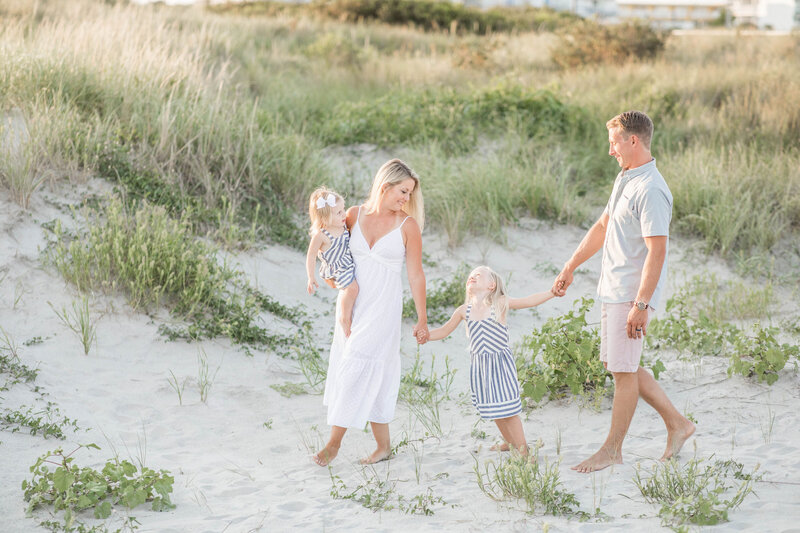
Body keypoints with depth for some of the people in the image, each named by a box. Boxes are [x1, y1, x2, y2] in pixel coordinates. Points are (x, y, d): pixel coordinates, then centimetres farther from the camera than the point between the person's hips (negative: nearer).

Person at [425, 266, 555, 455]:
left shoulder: (500, 303, -3)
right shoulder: (464, 311, 6)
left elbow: (528, 301, -4)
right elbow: (443, 331, 15)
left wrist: (552, 292, -16)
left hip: (501, 363, -4)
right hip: (479, 366, 4)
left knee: (508, 407, -9)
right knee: (493, 409, 12)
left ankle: (522, 447, -1)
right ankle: (509, 441, 33)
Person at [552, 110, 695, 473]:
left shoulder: (650, 190, -19)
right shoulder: (625, 180, 13)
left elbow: (656, 252, -24)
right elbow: (602, 228, 23)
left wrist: (641, 306, -26)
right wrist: (570, 267, 26)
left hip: (633, 294, -10)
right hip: (612, 290, 10)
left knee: (623, 370, -1)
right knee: (618, 366, 15)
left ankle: (612, 450, 10)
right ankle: (677, 424, 24)